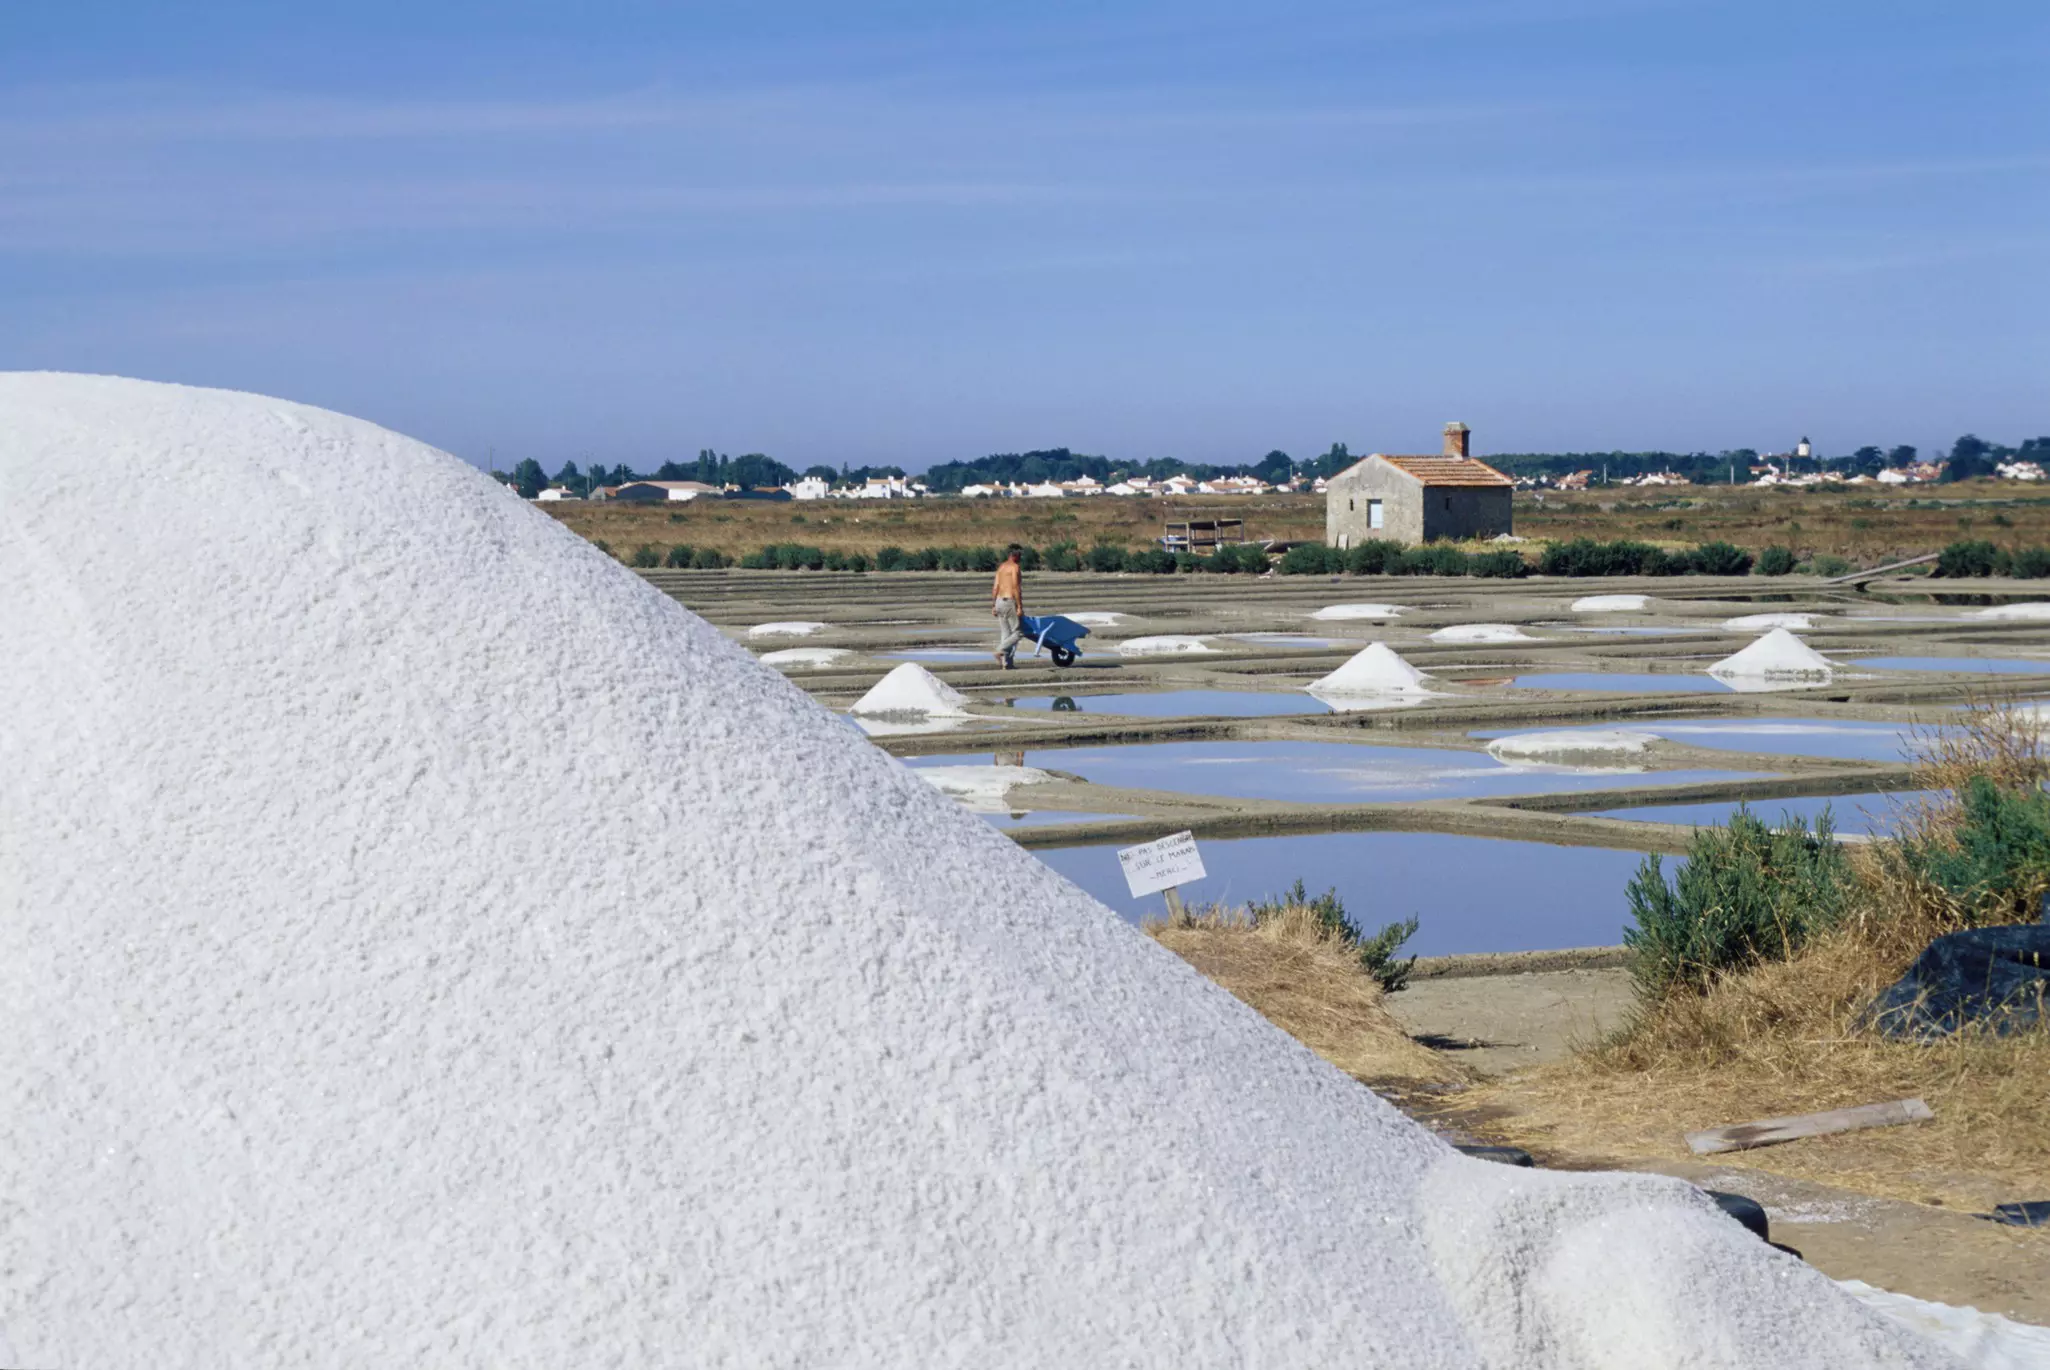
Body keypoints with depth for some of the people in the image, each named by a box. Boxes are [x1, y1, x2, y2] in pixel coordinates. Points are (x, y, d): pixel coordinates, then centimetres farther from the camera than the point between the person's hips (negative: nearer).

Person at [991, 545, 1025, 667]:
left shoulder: (1001, 567, 13)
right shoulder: (1015, 567, -10)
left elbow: (995, 587, 12)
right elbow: (1015, 587, -18)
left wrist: (993, 606, 14)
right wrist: (1019, 606, -17)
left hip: (1000, 602, 8)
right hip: (1010, 602, -8)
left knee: (1005, 633, 9)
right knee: (1017, 632, -1)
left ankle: (1006, 663, 6)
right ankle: (1001, 650, -20)